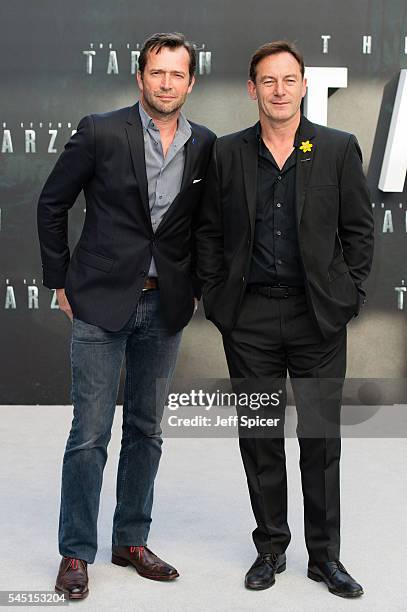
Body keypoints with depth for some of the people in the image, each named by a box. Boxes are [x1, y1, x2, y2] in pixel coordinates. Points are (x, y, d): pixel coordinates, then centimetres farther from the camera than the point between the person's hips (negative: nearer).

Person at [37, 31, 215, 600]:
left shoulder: (205, 145, 3)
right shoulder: (101, 132, -7)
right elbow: (52, 203, 0)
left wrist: (196, 285, 9)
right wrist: (60, 279, -1)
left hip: (165, 307, 4)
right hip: (102, 302, -4)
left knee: (146, 430, 13)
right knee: (90, 434, 0)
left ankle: (132, 541, 27)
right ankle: (76, 553, 14)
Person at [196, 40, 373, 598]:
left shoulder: (339, 149, 2)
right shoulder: (226, 154, 5)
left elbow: (359, 228, 4)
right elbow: (209, 231, 9)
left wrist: (348, 297, -2)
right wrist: (215, 297, 1)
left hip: (318, 317, -1)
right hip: (249, 318, 1)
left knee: (321, 439, 4)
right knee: (259, 438, 9)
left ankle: (325, 555, 19)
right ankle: (270, 547, 24)